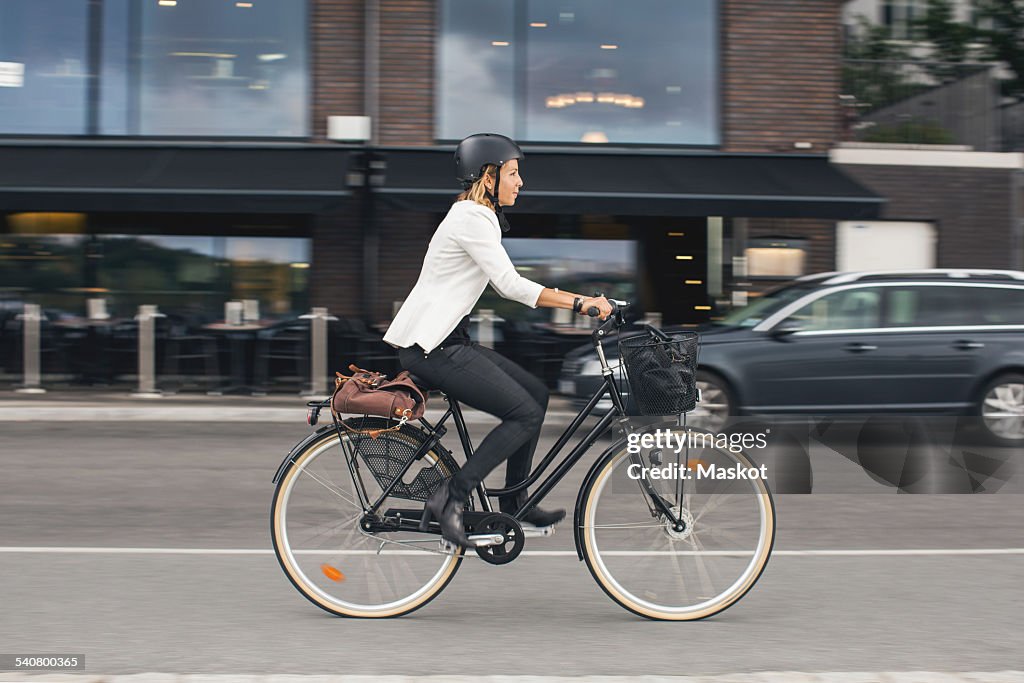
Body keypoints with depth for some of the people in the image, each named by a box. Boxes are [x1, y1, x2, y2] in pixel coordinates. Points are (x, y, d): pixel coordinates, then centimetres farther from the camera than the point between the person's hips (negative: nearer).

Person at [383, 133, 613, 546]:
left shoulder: (479, 217, 17)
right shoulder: (471, 219, -15)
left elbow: (506, 286, 19)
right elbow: (512, 286, -21)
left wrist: (577, 300, 11)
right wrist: (579, 303, -21)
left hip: (447, 339, 10)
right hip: (429, 346, -10)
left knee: (535, 392, 11)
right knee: (526, 414, -12)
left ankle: (514, 503, 18)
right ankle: (451, 499, -9)